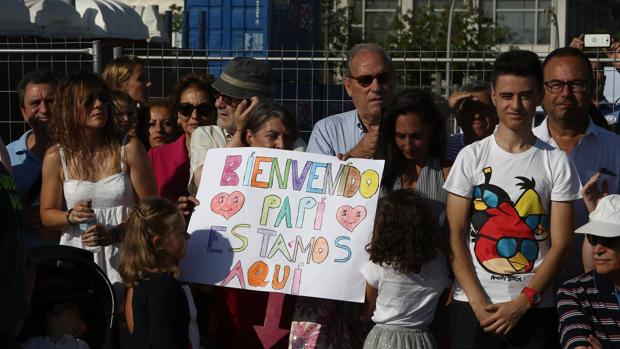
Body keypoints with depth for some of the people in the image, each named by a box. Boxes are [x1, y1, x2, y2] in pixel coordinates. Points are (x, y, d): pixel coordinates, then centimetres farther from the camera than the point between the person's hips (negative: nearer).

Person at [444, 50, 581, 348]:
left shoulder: (557, 163, 2)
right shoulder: (471, 157, 2)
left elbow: (561, 244, -1)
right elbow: (455, 237, -1)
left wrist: (522, 302, -10)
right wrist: (478, 302, -10)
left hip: (534, 309, 0)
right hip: (472, 305, 0)